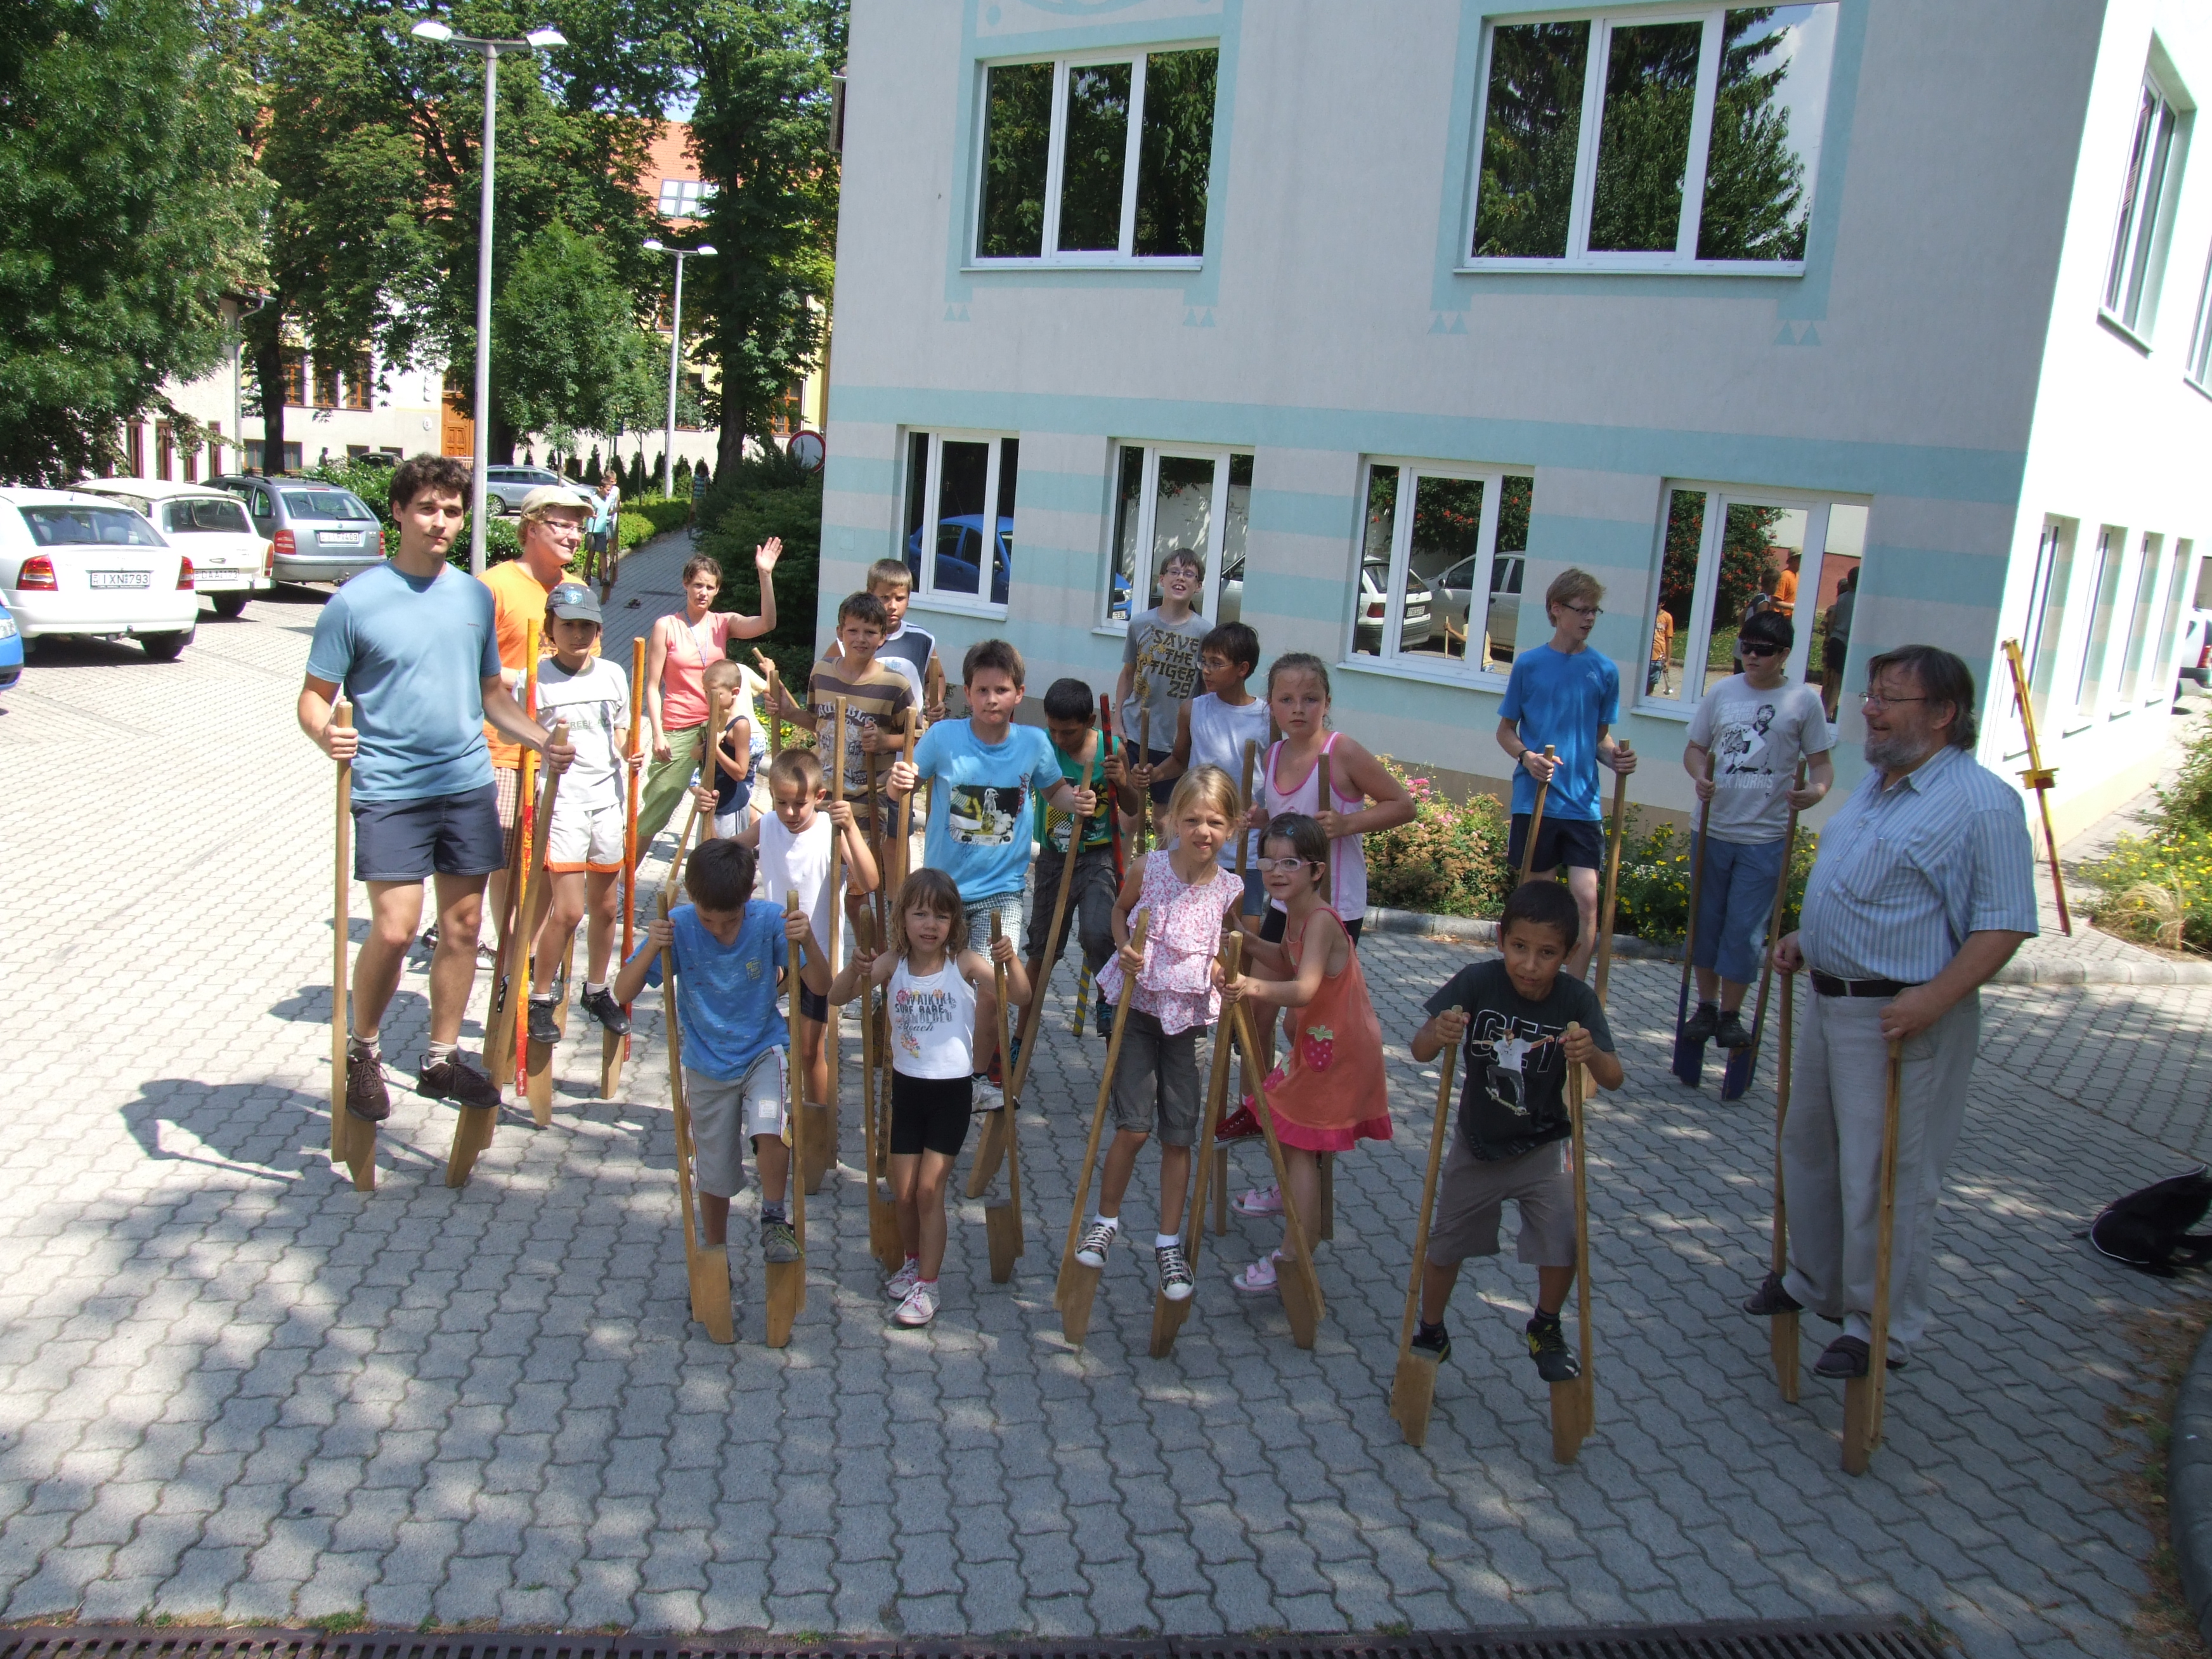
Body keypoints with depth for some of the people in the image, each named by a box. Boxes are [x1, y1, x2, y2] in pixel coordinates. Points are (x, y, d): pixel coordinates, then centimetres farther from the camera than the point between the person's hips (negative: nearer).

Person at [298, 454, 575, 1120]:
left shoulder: (475, 597, 9)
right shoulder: (357, 600, -6)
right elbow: (315, 696, -5)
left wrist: (542, 740, 4)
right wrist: (327, 733, -26)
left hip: (469, 784, 5)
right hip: (389, 790, -5)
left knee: (463, 924, 9)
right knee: (393, 931, -9)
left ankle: (442, 1058, 24)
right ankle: (362, 1053, 16)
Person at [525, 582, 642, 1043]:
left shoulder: (613, 675, 8)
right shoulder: (536, 680, -6)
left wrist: (629, 758, 1)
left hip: (607, 801, 5)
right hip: (560, 802, -5)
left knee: (606, 906, 12)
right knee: (568, 909, -8)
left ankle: (597, 991, 30)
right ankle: (539, 998, 9)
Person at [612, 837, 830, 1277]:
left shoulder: (770, 921, -19)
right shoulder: (679, 927, -19)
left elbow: (820, 986, -18)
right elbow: (623, 992, -19)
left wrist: (807, 941, -37)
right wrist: (652, 947, -36)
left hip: (764, 1050, -1)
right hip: (707, 1063, 1)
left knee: (769, 1128, -30)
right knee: (714, 1176, 13)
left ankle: (773, 1220, -5)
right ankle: (715, 1255, 38)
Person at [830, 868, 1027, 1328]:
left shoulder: (965, 963, -14)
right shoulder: (892, 964, -7)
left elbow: (1020, 997, -21)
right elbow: (836, 997, -11)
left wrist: (1010, 962, -41)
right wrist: (855, 970, -31)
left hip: (952, 1090, -3)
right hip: (907, 1087, 3)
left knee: (929, 1189, -3)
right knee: (903, 1191, 11)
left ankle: (927, 1285, 10)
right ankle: (912, 1261, 35)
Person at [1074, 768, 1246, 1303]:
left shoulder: (1231, 890, -5)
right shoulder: (1148, 868, -10)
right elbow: (1120, 910, 9)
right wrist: (1124, 949, -9)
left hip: (1187, 1016, 2)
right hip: (1138, 1006, -2)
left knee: (1179, 1135, 6)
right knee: (1134, 1128, -6)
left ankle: (1168, 1242, 20)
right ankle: (1105, 1220, 18)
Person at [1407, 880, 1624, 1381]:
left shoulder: (1577, 1000, -19)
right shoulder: (1477, 982, -21)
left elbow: (1614, 1079, -21)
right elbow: (1420, 1051, -21)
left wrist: (1592, 1055, -43)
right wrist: (1438, 1035, -44)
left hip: (1543, 1147, -1)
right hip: (1476, 1145, 1)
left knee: (1564, 1244, -13)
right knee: (1444, 1245, 12)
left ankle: (1545, 1329, 19)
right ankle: (1430, 1334, 39)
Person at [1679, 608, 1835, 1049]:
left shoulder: (1804, 701, -1)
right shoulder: (1722, 692, 5)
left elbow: (1821, 762, 1)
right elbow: (1695, 748, 10)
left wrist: (1816, 790, -21)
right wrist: (1700, 776, -12)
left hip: (1766, 837, -3)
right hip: (1713, 830, 3)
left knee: (1745, 930, -1)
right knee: (1707, 922, 11)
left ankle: (1731, 1014, 13)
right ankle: (1706, 1006, 25)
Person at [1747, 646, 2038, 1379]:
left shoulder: (1982, 803, -17)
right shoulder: (1876, 783, 11)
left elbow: (2005, 923, -20)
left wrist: (1934, 997, -29)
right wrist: (1805, 937, 11)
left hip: (1902, 1022, -9)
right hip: (1829, 1000, 9)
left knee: (1885, 1180, 0)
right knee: (1809, 1152, 21)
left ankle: (1881, 1328, 17)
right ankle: (1814, 1282, 40)